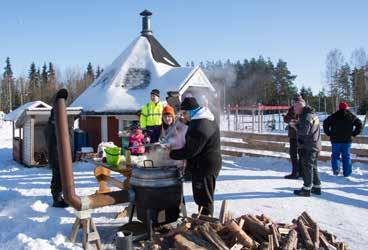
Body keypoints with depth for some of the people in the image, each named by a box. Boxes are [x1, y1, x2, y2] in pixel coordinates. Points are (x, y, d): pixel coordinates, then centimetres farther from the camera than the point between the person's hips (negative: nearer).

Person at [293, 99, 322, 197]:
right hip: (315, 146, 10)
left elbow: (304, 131, -27)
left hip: (307, 147, -10)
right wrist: (298, 125, 6)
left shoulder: (306, 117, -18)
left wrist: (295, 125, -12)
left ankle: (306, 189, 5)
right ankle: (317, 187, 24)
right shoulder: (313, 115, 14)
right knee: (313, 167, 17)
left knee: (307, 167, -2)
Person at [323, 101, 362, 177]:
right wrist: (353, 134, 4)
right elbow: (360, 125, 3)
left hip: (335, 139, -1)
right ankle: (347, 173, 10)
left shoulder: (334, 116, -1)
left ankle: (335, 169, -4)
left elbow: (325, 123, -8)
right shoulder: (352, 117, 3)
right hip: (347, 140, 1)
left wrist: (329, 133, -1)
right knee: (346, 156, 7)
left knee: (335, 154, 12)